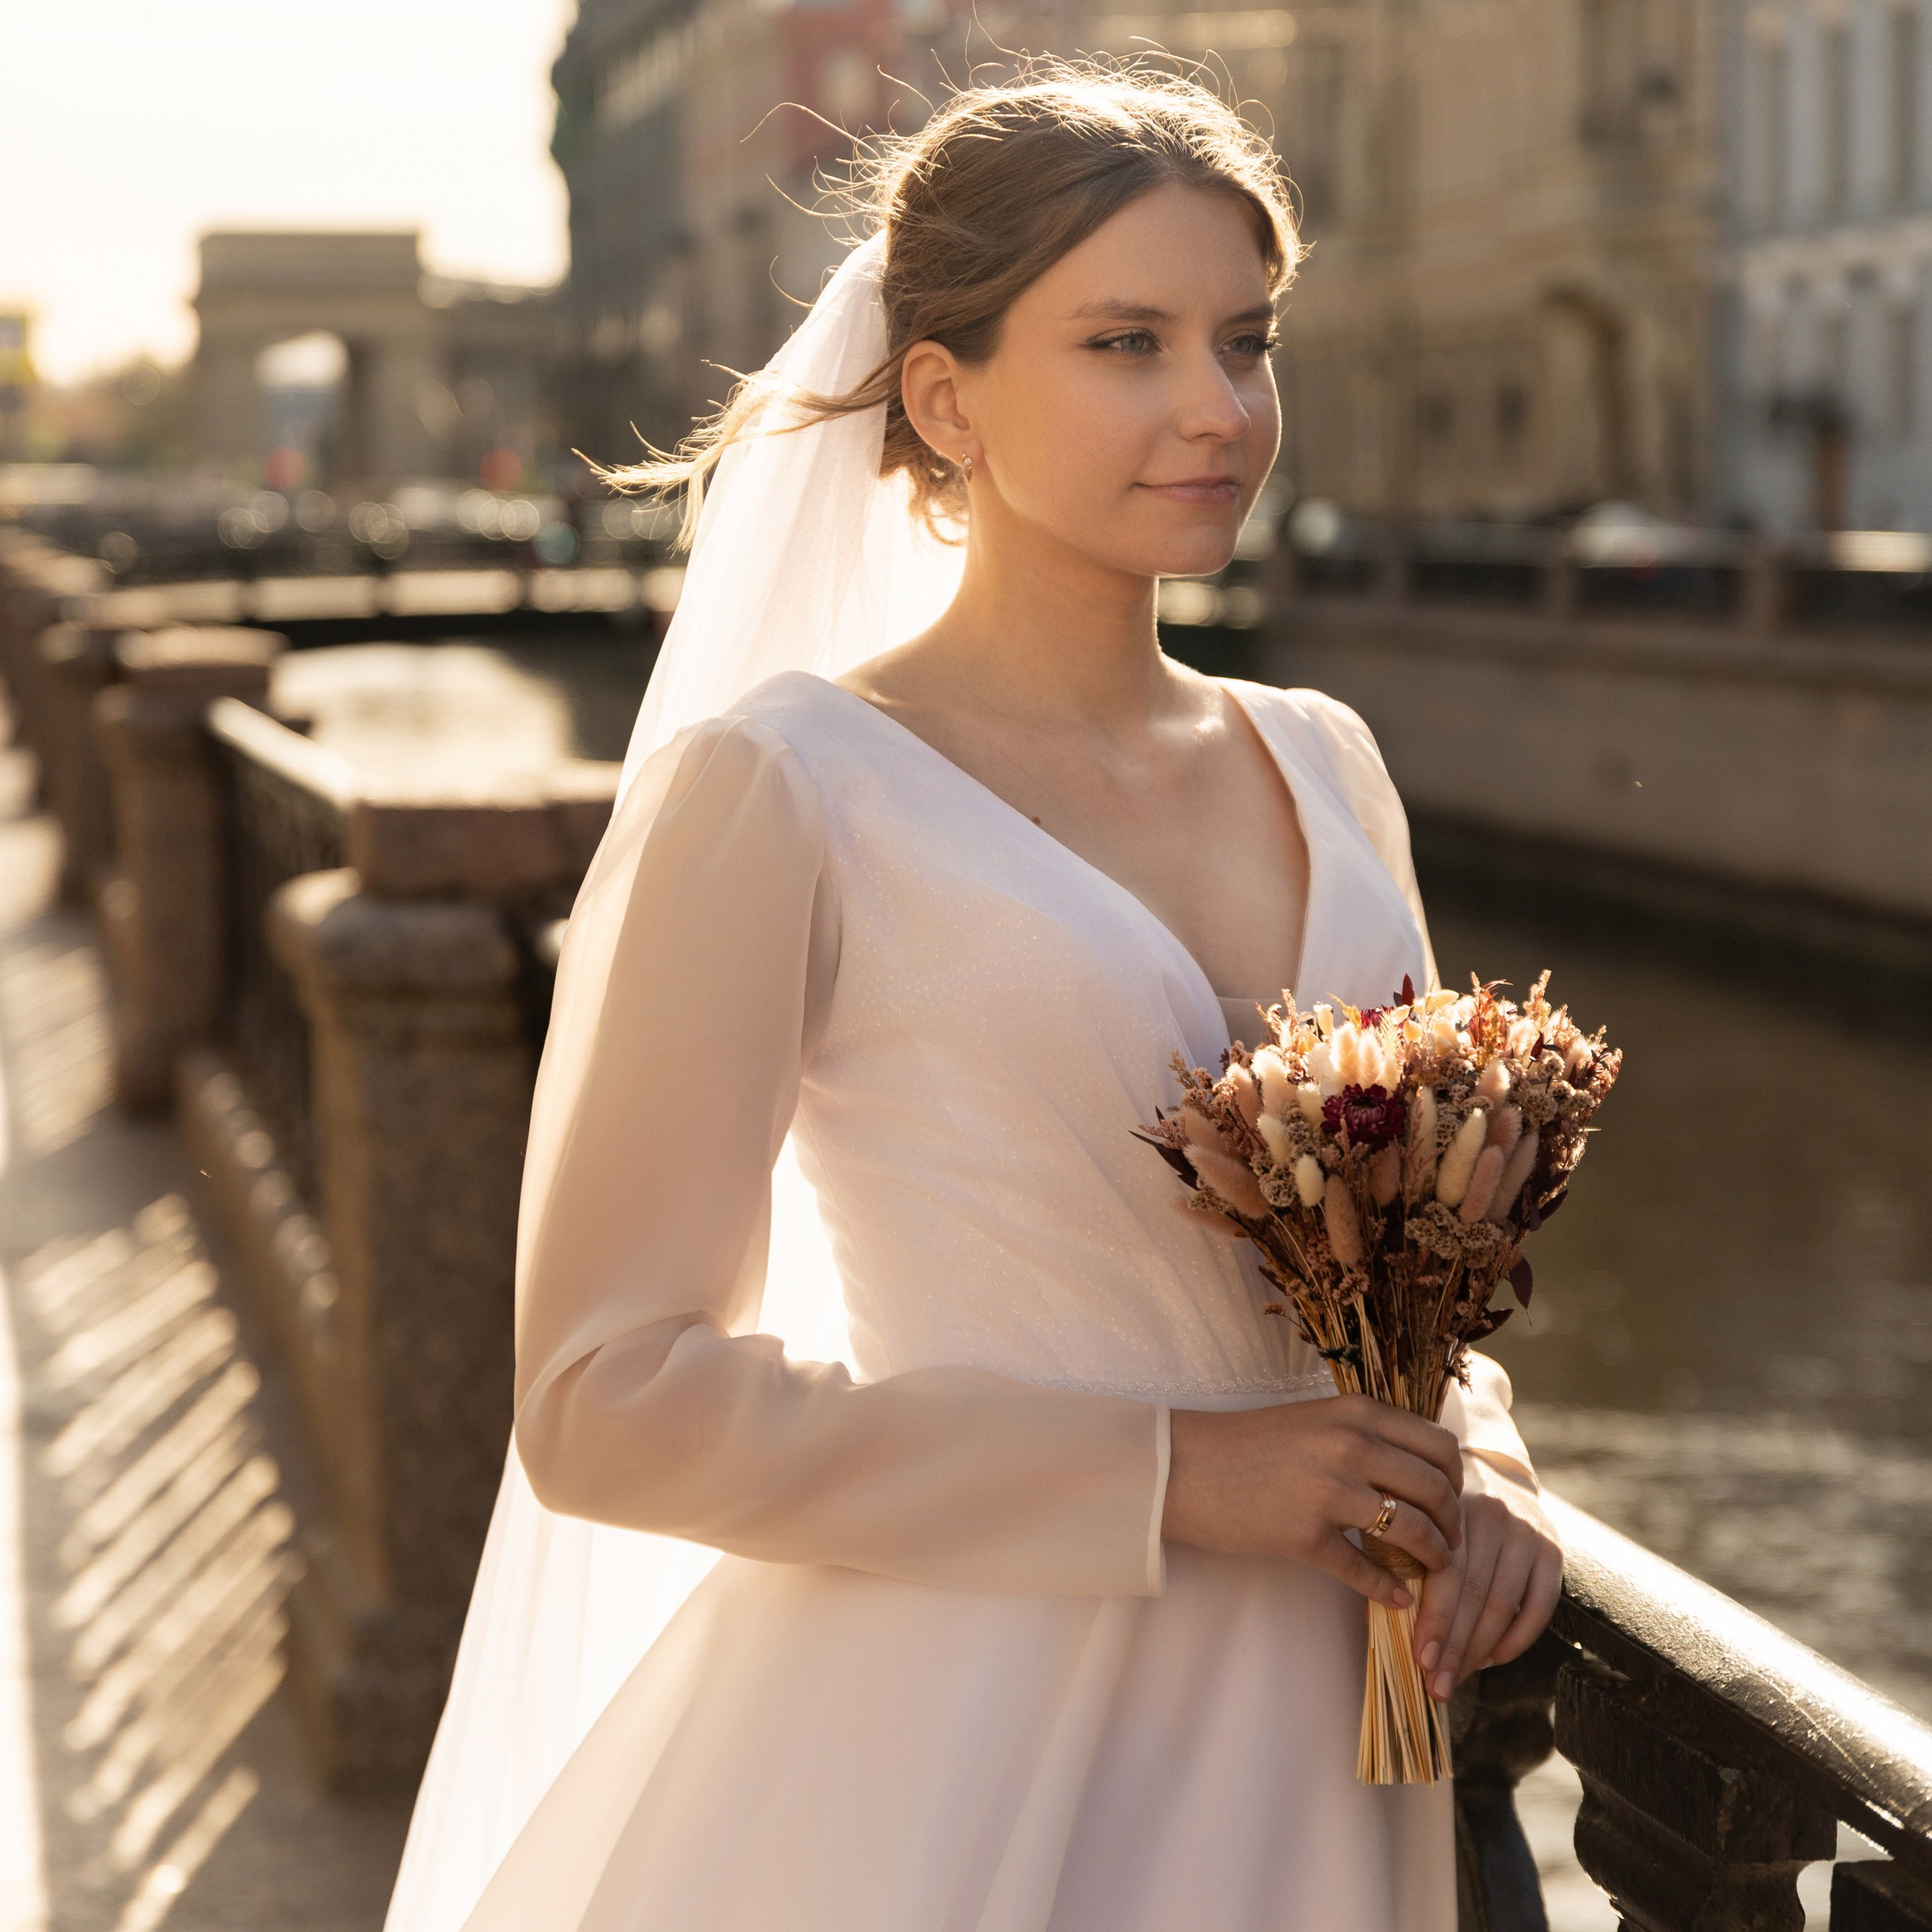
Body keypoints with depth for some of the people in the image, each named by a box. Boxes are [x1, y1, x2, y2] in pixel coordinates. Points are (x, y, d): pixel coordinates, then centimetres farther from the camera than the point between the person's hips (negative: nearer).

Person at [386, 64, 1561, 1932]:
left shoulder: (1320, 764, 6)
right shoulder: (777, 780, -11)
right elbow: (607, 1400, -14)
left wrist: (1479, 1471, -4)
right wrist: (1165, 1478, -17)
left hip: (1314, 1752, 6)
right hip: (943, 1762, -6)